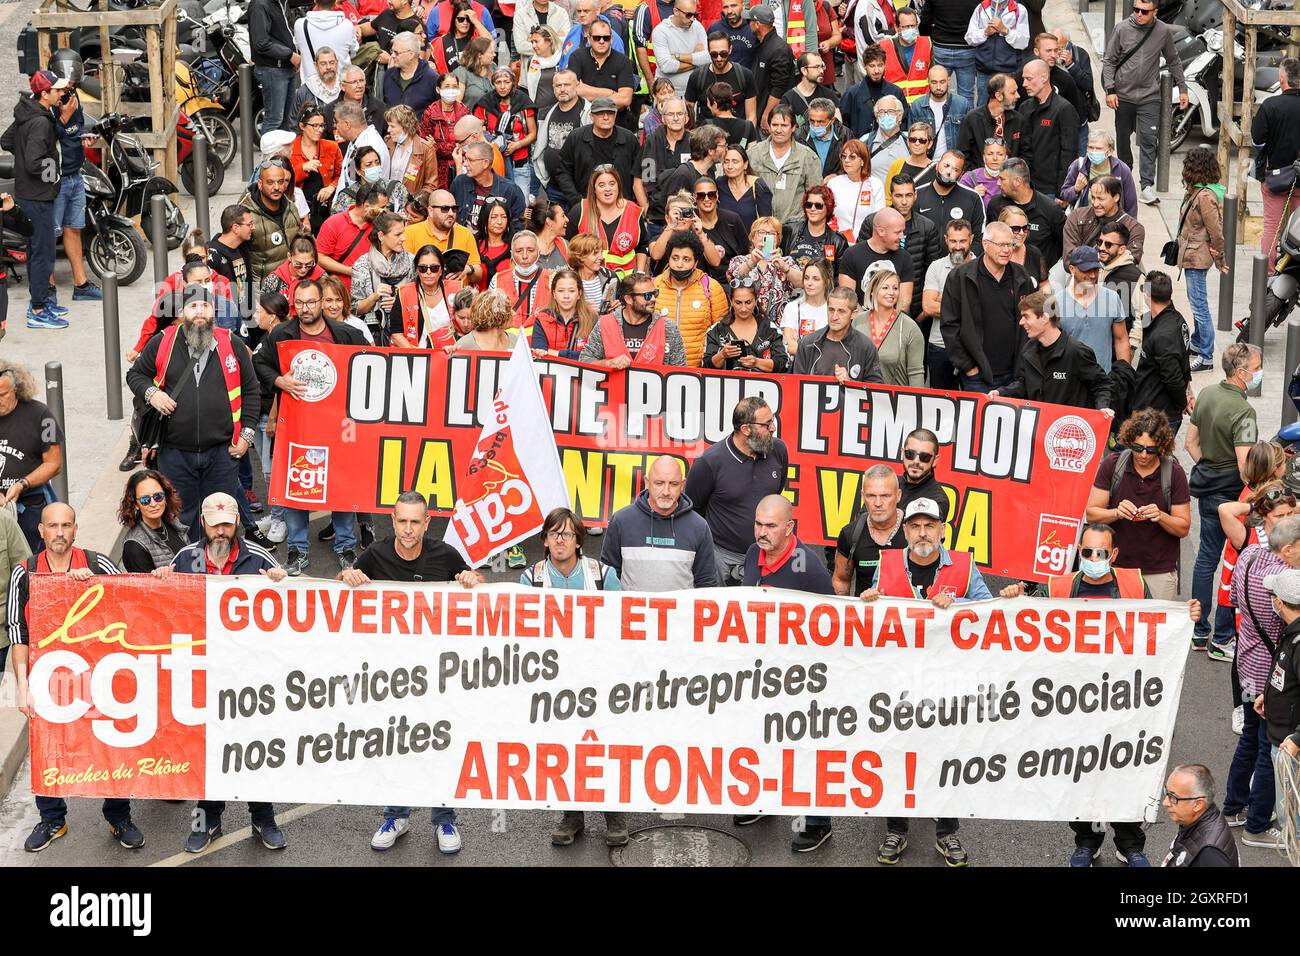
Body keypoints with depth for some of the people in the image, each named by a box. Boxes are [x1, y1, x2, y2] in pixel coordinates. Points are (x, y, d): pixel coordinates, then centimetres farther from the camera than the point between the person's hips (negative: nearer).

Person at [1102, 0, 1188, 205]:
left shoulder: (1164, 32, -3)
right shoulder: (1122, 29, -5)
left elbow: (1173, 62, 10)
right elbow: (1109, 60, 0)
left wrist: (1182, 88, 8)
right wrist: (1110, 90, -8)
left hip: (1150, 96, -1)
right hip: (1123, 95, 1)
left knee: (1148, 141, -9)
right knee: (1123, 139, 13)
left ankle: (1147, 186, -11)